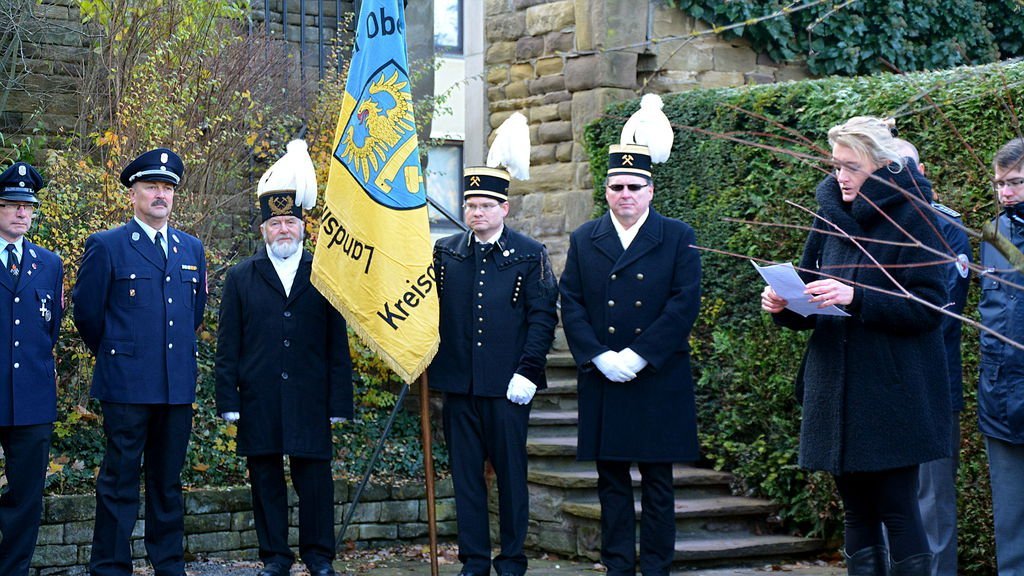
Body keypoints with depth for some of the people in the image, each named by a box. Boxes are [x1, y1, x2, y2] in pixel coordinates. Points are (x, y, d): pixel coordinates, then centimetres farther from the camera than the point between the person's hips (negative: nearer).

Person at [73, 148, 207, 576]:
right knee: (120, 480, -1)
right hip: (127, 384, -4)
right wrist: (114, 354, 10)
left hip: (178, 384, 5)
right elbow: (87, 312, 2)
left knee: (168, 480, 11)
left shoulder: (192, 249, 13)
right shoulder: (106, 246, -2)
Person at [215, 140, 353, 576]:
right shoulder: (241, 278, 8)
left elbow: (337, 344, 5)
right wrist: (228, 400, -2)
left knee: (314, 475, 1)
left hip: (310, 399, -1)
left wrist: (339, 401, -1)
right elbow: (228, 345, 6)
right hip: (259, 400, 1)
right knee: (265, 478, 6)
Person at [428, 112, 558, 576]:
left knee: (511, 473, 4)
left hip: (507, 385, -2)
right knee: (465, 474, 7)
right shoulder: (445, 253, 9)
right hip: (459, 383, 3)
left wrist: (527, 371, -10)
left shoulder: (529, 255, 1)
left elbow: (543, 316, -2)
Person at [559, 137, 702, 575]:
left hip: (660, 380, -2)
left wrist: (637, 356, -13)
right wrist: (600, 356, -11)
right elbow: (571, 305, 3)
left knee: (658, 481, 4)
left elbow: (685, 303, -7)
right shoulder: (583, 240, 9)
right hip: (602, 380, 2)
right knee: (611, 479, 6)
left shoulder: (678, 238, 2)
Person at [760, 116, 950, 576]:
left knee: (897, 510, -5)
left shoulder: (910, 219, -6)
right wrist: (784, 306, -6)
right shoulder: (830, 215, 10)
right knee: (857, 513, 10)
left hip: (892, 396, -5)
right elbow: (812, 309, 15)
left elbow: (927, 307, -14)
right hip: (836, 388, 6)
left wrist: (856, 297, -24)